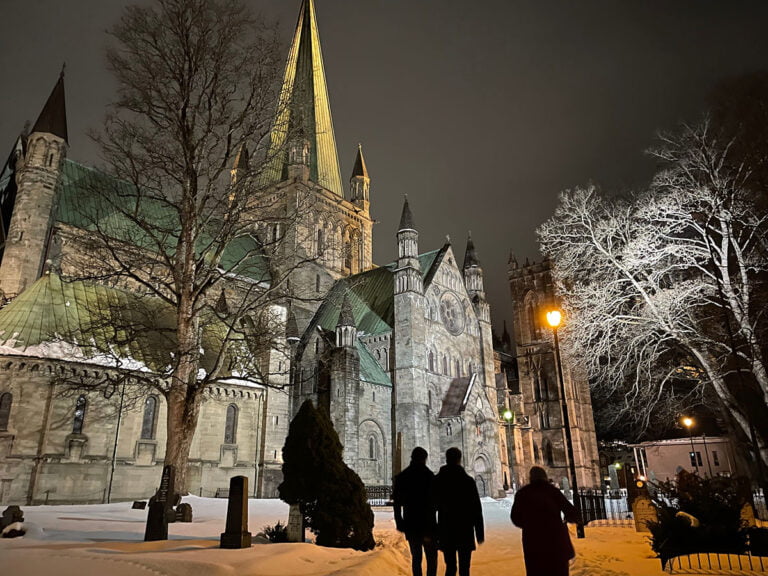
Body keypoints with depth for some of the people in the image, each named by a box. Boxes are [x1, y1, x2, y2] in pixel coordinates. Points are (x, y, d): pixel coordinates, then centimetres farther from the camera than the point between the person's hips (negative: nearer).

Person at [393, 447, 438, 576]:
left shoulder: (401, 477, 4)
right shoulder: (428, 475, -10)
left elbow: (397, 502, 6)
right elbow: (434, 501, -12)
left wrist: (399, 523, 12)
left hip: (410, 525, 4)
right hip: (427, 525, -4)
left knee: (416, 557, 14)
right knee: (431, 558, 6)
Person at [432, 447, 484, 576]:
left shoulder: (437, 480, 0)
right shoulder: (468, 480, -7)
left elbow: (432, 507, 3)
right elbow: (477, 509, -6)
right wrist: (480, 533, 1)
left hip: (445, 532, 3)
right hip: (465, 532, -2)